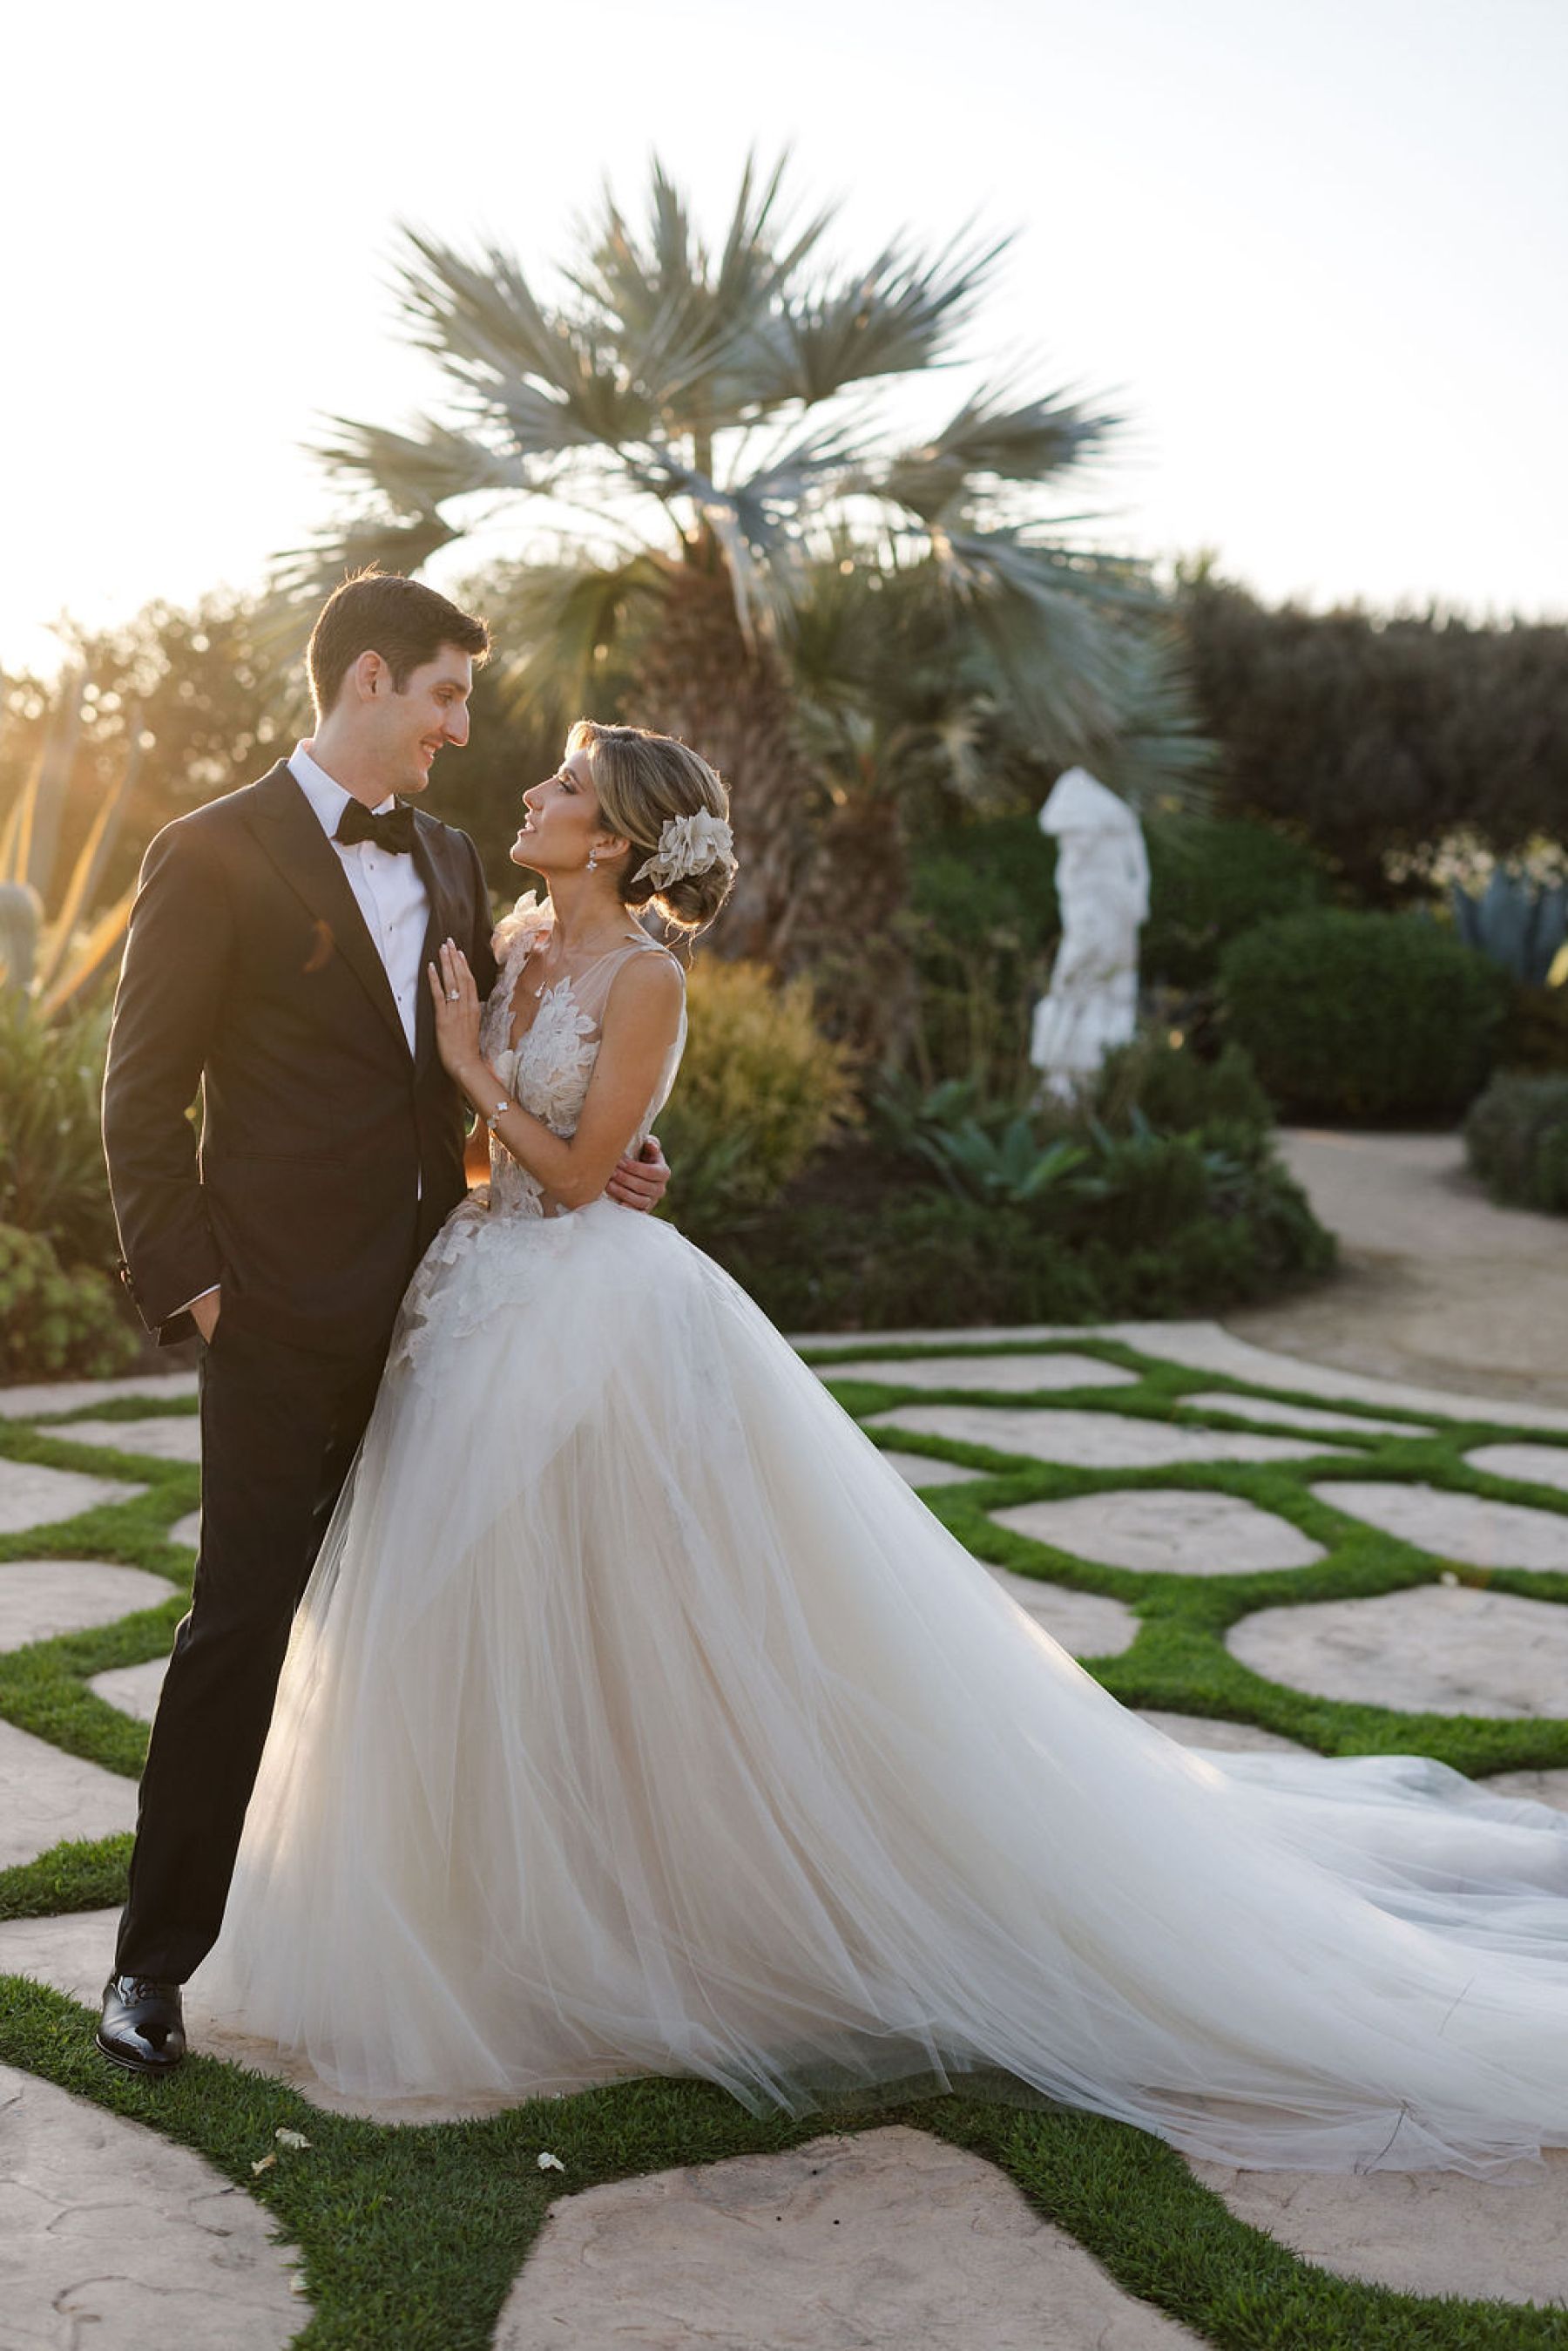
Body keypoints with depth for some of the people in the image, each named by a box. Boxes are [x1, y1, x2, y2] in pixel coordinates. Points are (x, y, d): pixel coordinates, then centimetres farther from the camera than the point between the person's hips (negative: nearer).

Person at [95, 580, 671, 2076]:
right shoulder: (216, 855, -6)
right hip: (287, 1310, -6)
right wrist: (184, 1278, -13)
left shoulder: (448, 860, 13)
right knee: (242, 1620, -2)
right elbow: (143, 1096, -7)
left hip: (434, 1298, 6)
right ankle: (158, 1954, 11)